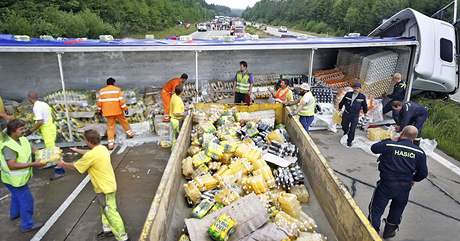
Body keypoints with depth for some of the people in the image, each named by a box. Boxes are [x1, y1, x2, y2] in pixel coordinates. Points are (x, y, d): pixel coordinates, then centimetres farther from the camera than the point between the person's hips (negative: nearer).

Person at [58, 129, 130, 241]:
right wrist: (78, 150, 33)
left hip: (105, 188, -10)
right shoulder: (102, 148, 1)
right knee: (105, 210, 26)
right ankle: (108, 230, 42)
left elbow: (75, 166, -11)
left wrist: (63, 164, 7)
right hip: (108, 184, 10)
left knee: (111, 213, 0)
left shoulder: (92, 155, -26)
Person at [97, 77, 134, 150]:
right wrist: (125, 108, -4)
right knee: (124, 121, 21)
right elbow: (121, 100, -10)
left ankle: (110, 144, 1)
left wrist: (100, 110, 16)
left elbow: (99, 102, 4)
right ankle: (130, 133, 37)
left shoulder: (102, 91, 4)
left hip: (108, 112, 2)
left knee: (110, 127, 5)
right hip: (118, 111, -2)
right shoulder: (117, 89, -4)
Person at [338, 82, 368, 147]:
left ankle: (349, 141, 17)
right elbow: (342, 102, 10)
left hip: (355, 116, -2)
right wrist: (340, 108, 19)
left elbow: (364, 105, 9)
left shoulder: (362, 97, -6)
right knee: (344, 126, 17)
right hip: (346, 114, 2)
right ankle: (346, 132, 52)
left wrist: (365, 112, 20)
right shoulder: (348, 94, -4)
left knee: (352, 130, 1)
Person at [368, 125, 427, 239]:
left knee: (376, 208, 9)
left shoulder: (389, 145, -13)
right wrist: (412, 179, 20)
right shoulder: (419, 152, -4)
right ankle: (389, 231, 40)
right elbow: (423, 173, 2)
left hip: (386, 184, -3)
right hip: (404, 187, 4)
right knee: (397, 210, 25)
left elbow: (374, 148, 4)